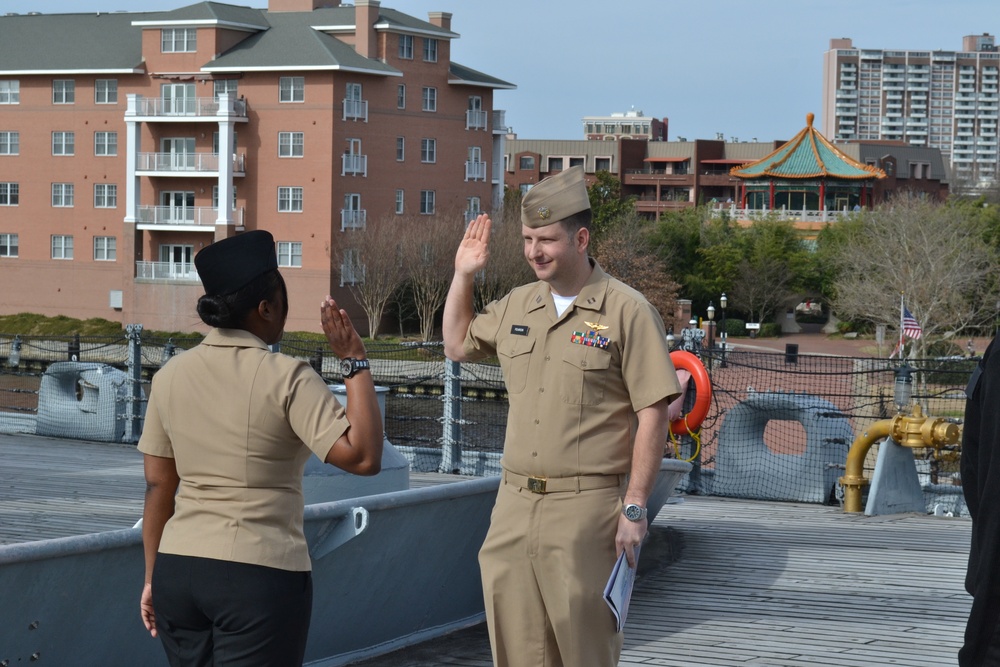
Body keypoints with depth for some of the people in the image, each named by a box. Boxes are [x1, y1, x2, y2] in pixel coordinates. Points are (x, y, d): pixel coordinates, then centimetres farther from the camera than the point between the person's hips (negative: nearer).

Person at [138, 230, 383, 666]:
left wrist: (153, 577, 16)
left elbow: (157, 487, 8)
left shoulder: (170, 376, 4)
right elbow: (363, 457, -17)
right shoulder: (286, 378, -11)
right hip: (260, 575, -5)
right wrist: (355, 362, -10)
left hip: (178, 569, 5)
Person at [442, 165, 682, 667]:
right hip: (513, 506, 6)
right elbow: (458, 346, 32)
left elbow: (652, 415, -8)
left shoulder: (626, 311, -6)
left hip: (585, 507, -6)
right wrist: (462, 276, 20)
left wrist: (635, 509, -11)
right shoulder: (516, 307, 13)